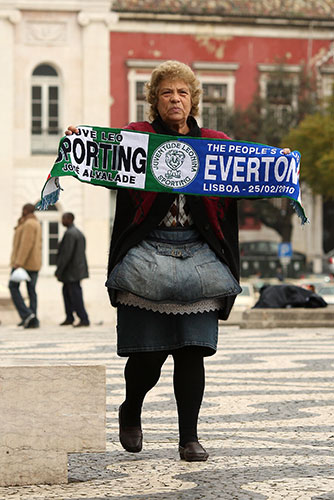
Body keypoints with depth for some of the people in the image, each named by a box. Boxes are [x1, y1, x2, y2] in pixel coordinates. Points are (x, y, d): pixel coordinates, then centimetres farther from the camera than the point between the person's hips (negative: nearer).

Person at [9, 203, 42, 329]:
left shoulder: (28, 224, -15)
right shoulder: (36, 223, 15)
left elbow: (26, 244, -24)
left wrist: (19, 262, -26)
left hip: (23, 261, -9)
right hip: (35, 262, 9)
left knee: (13, 286, -1)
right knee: (31, 290, 5)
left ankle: (26, 314, -14)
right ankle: (33, 320, 0)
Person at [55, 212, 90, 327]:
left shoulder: (69, 233, -18)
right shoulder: (78, 232, 14)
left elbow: (66, 254, -23)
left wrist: (58, 271, -18)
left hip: (71, 270, -10)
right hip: (78, 269, 10)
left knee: (75, 296, -5)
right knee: (66, 292, 18)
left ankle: (84, 320, -4)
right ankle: (69, 318, 22)